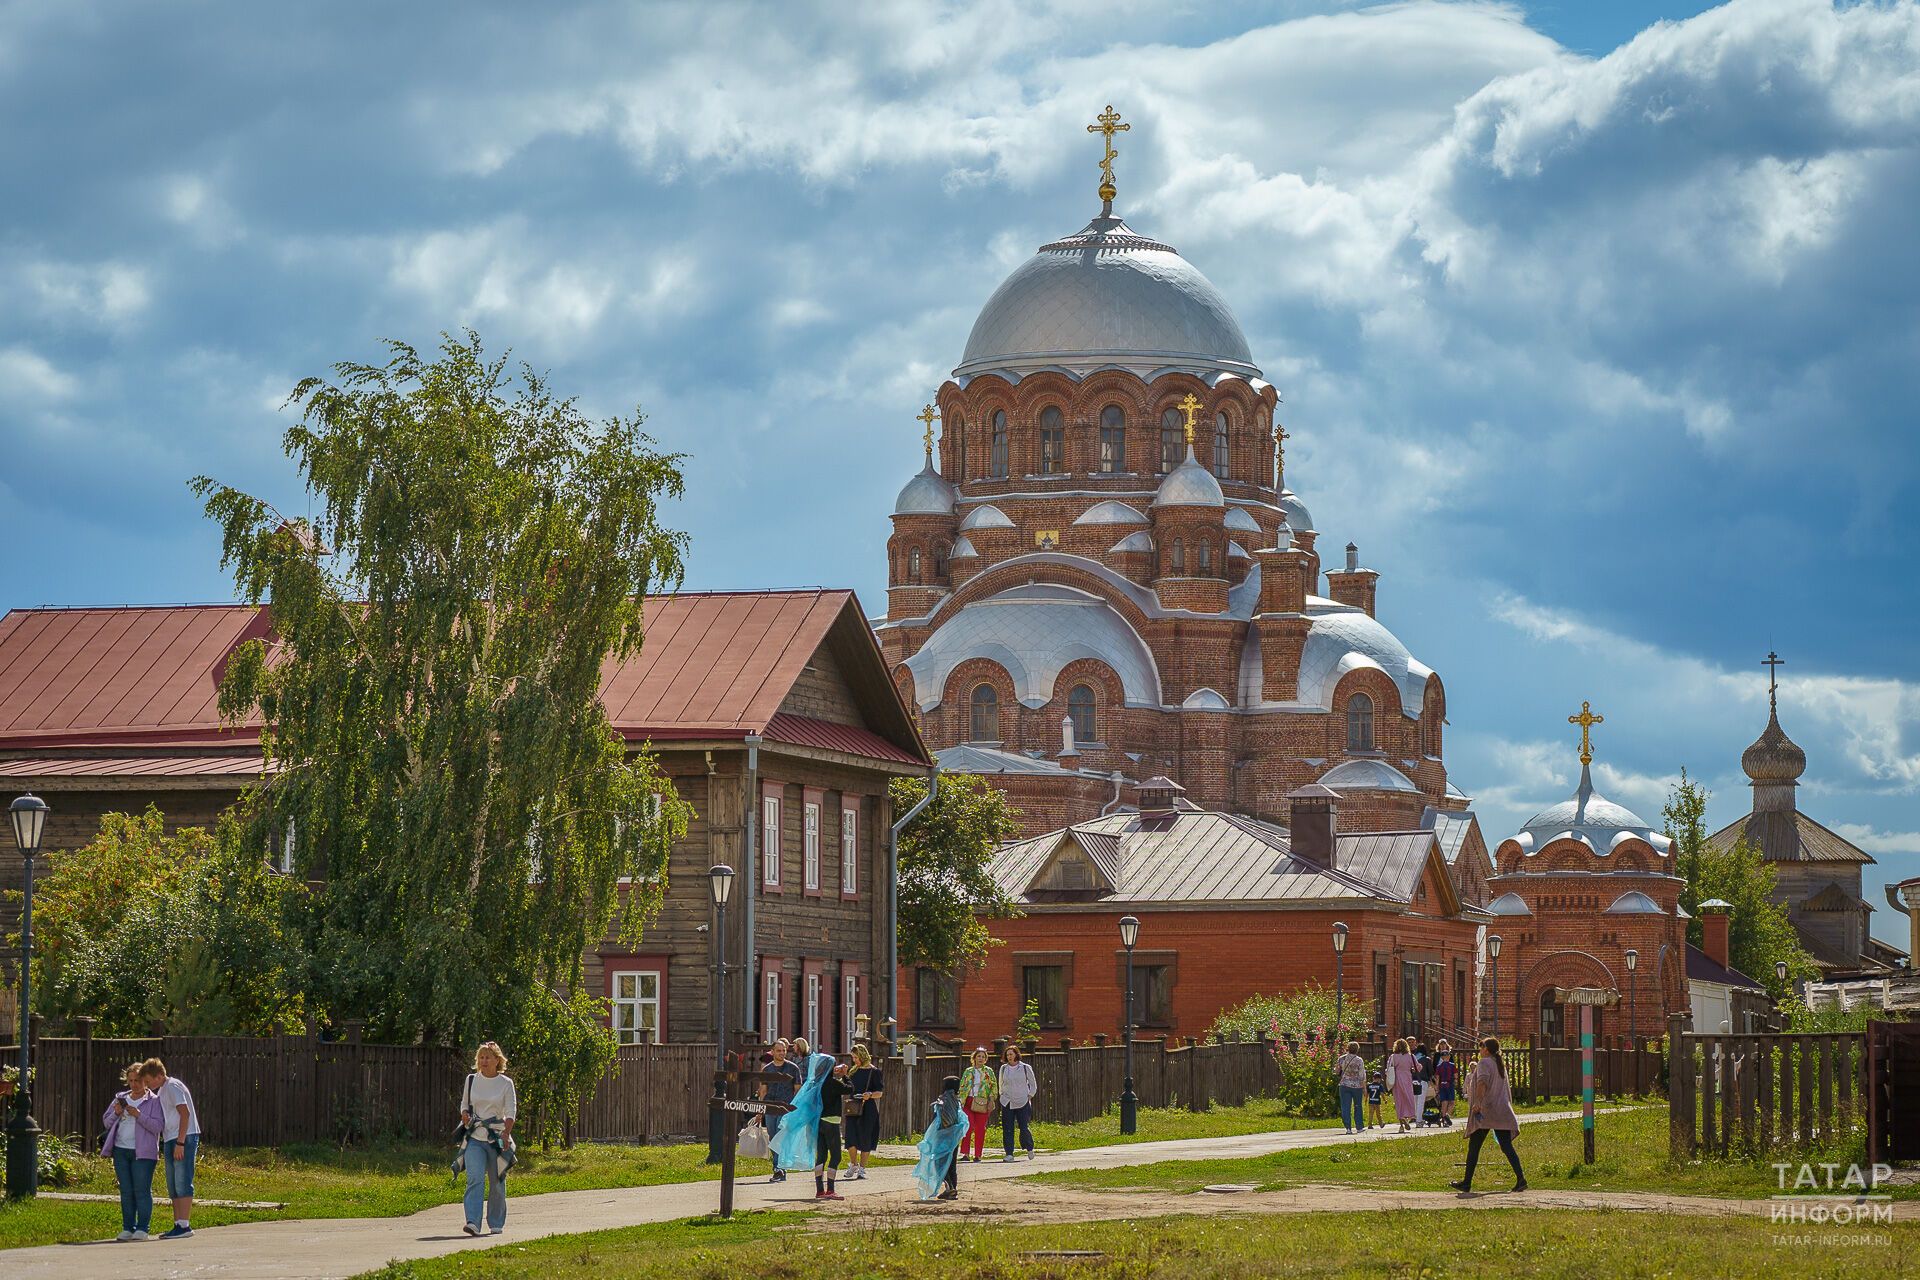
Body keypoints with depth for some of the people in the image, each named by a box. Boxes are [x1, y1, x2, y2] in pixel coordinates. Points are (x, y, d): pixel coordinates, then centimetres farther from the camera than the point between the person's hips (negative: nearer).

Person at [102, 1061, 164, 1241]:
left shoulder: (153, 1101, 2)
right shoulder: (120, 1098, 16)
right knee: (126, 1191, 4)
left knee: (142, 1190, -8)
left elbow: (158, 1126, -9)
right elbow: (107, 1122, 16)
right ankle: (128, 1228, 7)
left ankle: (142, 1229, -6)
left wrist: (138, 1115, -18)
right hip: (121, 1150, 5)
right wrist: (116, 1113, -4)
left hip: (142, 1152, -5)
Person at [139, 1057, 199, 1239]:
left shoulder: (173, 1087, -11)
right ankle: (178, 1225, 13)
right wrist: (163, 1145, 19)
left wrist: (180, 1143, -22)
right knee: (173, 1187, 10)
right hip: (170, 1141, 10)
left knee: (182, 1184, -10)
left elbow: (185, 1114, -19)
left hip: (184, 1139, -10)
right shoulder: (162, 1091, 19)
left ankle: (184, 1226, -11)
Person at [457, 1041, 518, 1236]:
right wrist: (466, 1117, -5)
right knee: (475, 1179, -16)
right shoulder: (471, 1081, 8)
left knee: (497, 1182, 6)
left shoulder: (506, 1083, 1)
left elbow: (511, 1112, -3)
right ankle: (473, 1222, -24)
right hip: (474, 1138, 1)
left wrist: (506, 1134, -18)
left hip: (497, 1137, -1)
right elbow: (464, 1106, 18)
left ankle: (496, 1223, 21)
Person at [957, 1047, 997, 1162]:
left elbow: (994, 1087, 8)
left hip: (982, 1103, 0)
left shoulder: (989, 1072, 9)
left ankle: (977, 1155, 6)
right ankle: (965, 1153, -14)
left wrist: (991, 1101, -2)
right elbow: (962, 1087, 13)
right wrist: (960, 1102, 5)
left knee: (980, 1129, 0)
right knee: (969, 1126, -15)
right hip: (969, 1102, 0)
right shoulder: (968, 1072, 12)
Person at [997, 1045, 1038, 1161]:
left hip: (1022, 1103, -2)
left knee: (1024, 1128, -7)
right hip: (1007, 1103, 2)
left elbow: (1033, 1085, 9)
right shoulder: (1003, 1068, 8)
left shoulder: (1025, 1068, 2)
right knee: (1007, 1129, -4)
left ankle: (1029, 1149, 17)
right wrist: (1003, 1096, 11)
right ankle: (1009, 1154, 0)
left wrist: (1029, 1097, 0)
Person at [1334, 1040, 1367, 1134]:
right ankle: (1359, 1127, 17)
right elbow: (1362, 1075, -7)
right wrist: (1364, 1087, 1)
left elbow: (1336, 1070, 10)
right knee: (1357, 1106, 13)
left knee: (1345, 1107, 2)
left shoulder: (1341, 1059, -2)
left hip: (1345, 1085, 1)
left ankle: (1348, 1127, -8)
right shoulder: (1359, 1060, -9)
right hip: (1357, 1086, -1)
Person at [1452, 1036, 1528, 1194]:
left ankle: (1467, 1182, 5)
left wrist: (1478, 1102, -28)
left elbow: (1482, 1082, -23)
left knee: (1473, 1147, 2)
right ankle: (1520, 1179, -14)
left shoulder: (1484, 1063, -4)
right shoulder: (1501, 1065, 20)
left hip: (1484, 1112, -7)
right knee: (1507, 1147, 0)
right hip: (1502, 1113, 7)